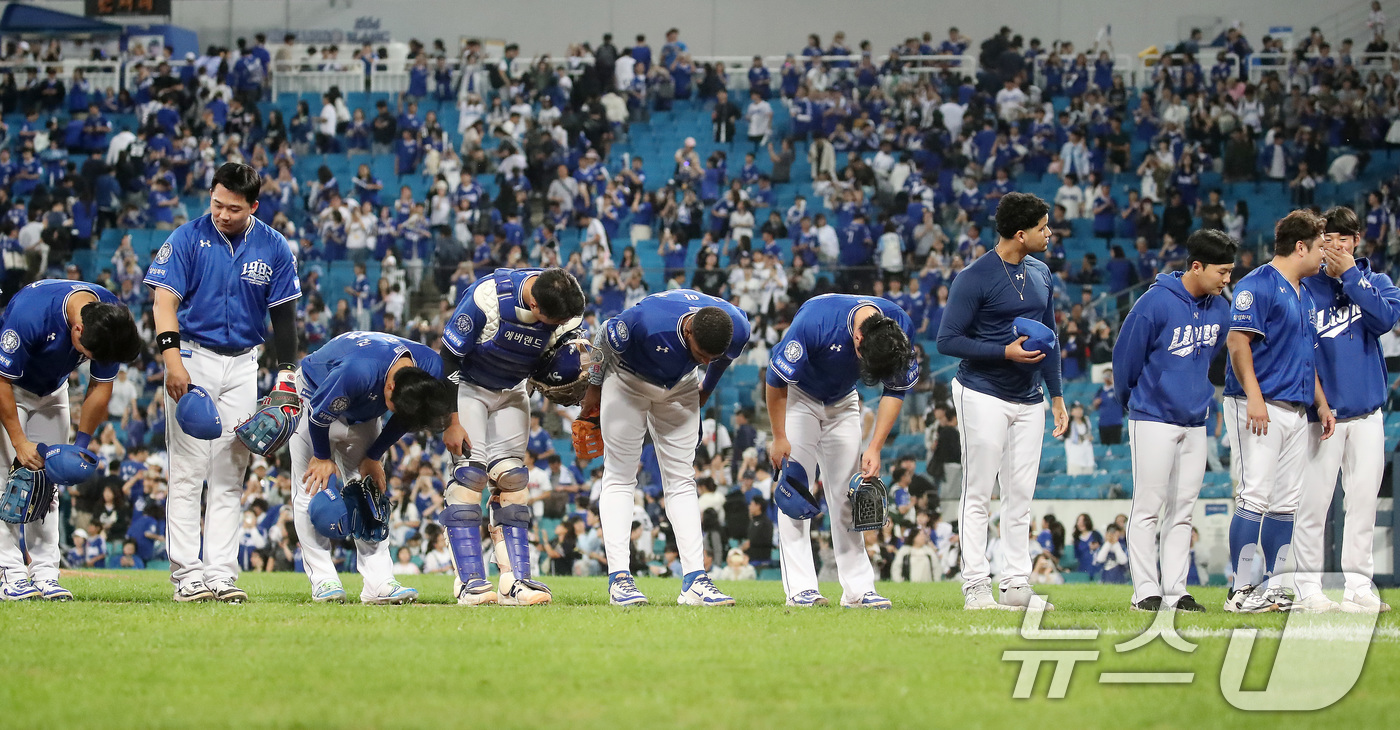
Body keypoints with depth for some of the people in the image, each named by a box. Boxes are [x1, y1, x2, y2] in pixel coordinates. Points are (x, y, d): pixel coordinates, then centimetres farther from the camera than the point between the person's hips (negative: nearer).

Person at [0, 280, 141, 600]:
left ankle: (45, 573, -2)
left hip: (51, 390, 5)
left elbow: (101, 386, -10)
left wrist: (81, 443, -13)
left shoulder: (114, 319, -24)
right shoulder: (30, 313, -39)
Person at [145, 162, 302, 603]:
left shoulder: (273, 248, 2)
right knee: (188, 470, -7)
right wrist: (172, 358, -26)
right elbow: (165, 300, -13)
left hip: (243, 365, 3)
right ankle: (187, 574, -7)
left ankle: (221, 573, 4)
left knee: (230, 475, 3)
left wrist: (286, 375, -1)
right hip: (192, 357, -3)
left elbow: (284, 314, 6)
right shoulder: (188, 239, -7)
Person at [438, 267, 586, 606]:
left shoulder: (568, 307, -21)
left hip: (511, 392, 4)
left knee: (511, 476, -5)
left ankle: (515, 582, -6)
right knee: (471, 472, -15)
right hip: (467, 385, -4)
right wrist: (451, 422, -21)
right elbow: (449, 357, -23)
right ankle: (471, 583, -16)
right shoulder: (488, 296, -34)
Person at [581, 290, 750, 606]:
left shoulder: (737, 329, -28)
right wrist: (594, 388, -3)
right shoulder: (647, 321, -40)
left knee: (681, 479, 0)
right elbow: (605, 338, -18)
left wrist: (706, 390, 15)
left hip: (679, 387, 4)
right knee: (619, 477, -8)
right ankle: (619, 578, -11)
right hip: (628, 378, -4)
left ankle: (694, 580, -4)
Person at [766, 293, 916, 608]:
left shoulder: (900, 326, -24)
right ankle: (800, 589, -14)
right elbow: (776, 380, -23)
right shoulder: (814, 321, -38)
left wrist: (875, 447, -15)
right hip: (798, 396, -4)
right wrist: (778, 438, -17)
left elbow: (895, 391, -9)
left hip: (842, 401, 4)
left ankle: (858, 588, 1)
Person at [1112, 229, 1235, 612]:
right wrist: (1131, 400, 8)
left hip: (1194, 420, 6)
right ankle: (1146, 591, -1)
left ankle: (1175, 590, 9)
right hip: (1153, 419, -6)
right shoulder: (1156, 303, -15)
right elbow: (1125, 355, -5)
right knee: (1148, 508, -4)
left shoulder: (1219, 310, 4)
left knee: (1183, 510, 6)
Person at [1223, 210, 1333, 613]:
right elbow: (1238, 340, -16)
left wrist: (1322, 404, 22)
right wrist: (1253, 396, -23)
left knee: (1287, 503, 7)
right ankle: (1242, 590, -12)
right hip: (1259, 408, -9)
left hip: (1296, 410, 9)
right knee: (1255, 496, -12)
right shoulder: (1258, 285, -8)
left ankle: (1274, 588, 10)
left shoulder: (1303, 294, 21)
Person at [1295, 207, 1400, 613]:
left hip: (1367, 412, 3)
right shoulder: (1305, 288, 2)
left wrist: (1349, 273, -10)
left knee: (1363, 502, 4)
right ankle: (1307, 590, -1)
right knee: (1312, 503, -6)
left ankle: (1359, 587, 9)